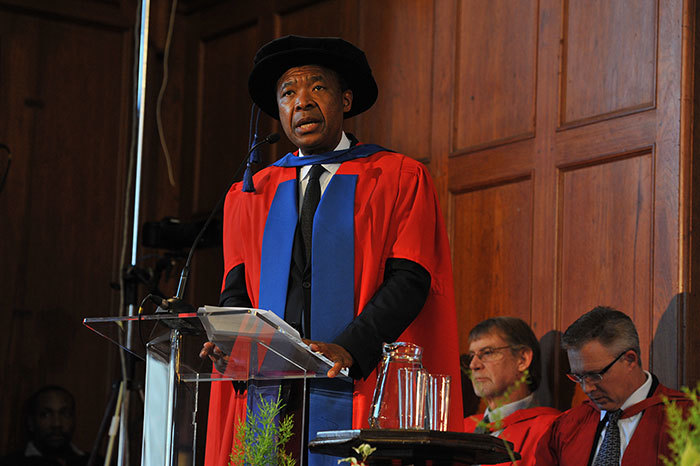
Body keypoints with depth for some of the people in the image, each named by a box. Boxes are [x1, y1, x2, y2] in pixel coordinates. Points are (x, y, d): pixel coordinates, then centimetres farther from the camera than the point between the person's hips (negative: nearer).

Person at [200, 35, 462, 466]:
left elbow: (409, 280, -4)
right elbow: (237, 288, 13)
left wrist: (347, 349, -19)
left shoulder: (401, 179, 7)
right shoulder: (249, 196, 19)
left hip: (354, 389, -3)